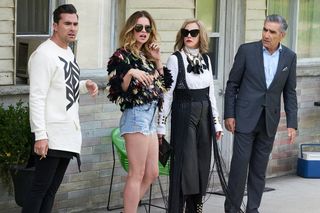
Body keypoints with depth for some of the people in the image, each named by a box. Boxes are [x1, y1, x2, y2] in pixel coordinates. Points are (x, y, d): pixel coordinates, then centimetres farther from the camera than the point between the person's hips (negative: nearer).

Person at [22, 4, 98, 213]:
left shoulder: (68, 52, 14)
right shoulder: (44, 54, -14)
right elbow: (37, 97, -18)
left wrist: (85, 85, 5)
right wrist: (40, 135, -23)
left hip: (69, 134, 9)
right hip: (52, 135, -9)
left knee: (52, 189, 11)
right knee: (41, 188, -7)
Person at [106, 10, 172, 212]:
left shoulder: (147, 56, 14)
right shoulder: (122, 55, -9)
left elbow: (164, 84, 15)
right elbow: (117, 90, -16)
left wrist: (158, 60, 5)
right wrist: (130, 73, -31)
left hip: (150, 116, 9)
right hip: (136, 116, -9)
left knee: (152, 173, 12)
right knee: (137, 174, -7)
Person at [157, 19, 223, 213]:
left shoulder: (206, 59, 9)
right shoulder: (176, 59, -6)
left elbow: (211, 93, 13)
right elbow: (167, 94, -7)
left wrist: (217, 122, 11)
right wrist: (161, 125, -9)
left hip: (204, 115, 5)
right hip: (183, 115, -5)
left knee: (202, 163, 8)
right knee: (183, 164, -6)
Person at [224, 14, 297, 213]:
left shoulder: (289, 57, 3)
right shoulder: (247, 50, -5)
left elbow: (290, 92, 7)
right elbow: (232, 84, 0)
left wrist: (292, 123, 2)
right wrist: (229, 114, -5)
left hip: (269, 121, 3)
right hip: (245, 117, -3)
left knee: (259, 168, 8)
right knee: (239, 164, -4)